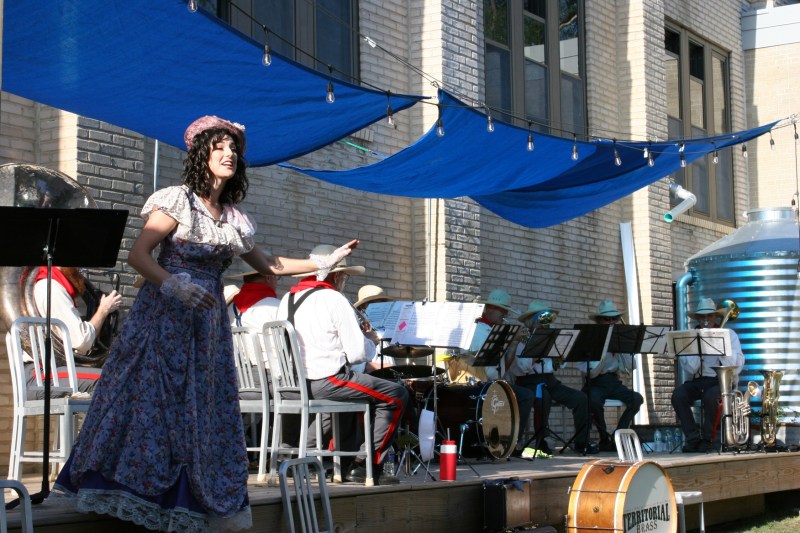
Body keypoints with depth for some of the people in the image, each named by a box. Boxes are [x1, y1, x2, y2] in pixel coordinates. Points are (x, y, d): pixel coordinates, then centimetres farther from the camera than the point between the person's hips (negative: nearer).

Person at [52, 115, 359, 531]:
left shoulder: (233, 217, 13)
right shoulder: (179, 201, -4)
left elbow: (268, 266, 24)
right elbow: (137, 255, -12)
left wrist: (324, 262, 22)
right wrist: (174, 285, -26)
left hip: (207, 325, 6)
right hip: (163, 319, -6)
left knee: (204, 413, 3)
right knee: (151, 401, -12)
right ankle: (123, 487, -5)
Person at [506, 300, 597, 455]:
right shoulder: (521, 340, -2)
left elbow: (559, 362, 12)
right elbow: (522, 366, -17)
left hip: (550, 380, 7)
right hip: (529, 382, -7)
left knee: (581, 398, -12)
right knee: (543, 397, -38)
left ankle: (581, 442, -10)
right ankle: (541, 442, -26)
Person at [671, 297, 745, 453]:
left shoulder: (729, 335, 8)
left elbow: (737, 366, -6)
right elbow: (689, 369, -2)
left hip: (722, 381, -2)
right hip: (697, 382, 2)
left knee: (710, 396, -36)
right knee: (678, 394, -29)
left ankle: (708, 439, -15)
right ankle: (693, 438, -18)